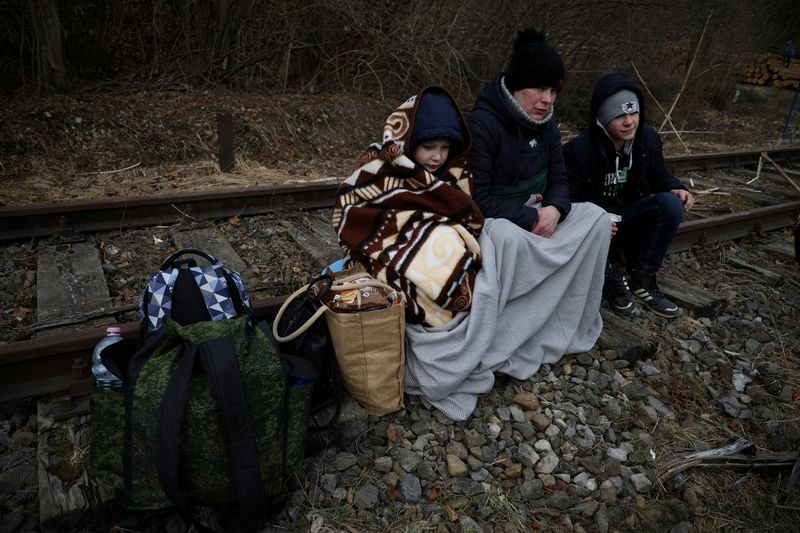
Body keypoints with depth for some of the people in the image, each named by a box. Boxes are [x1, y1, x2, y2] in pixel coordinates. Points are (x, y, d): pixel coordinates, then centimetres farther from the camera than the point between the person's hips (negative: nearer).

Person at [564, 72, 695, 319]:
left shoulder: (647, 138, -6)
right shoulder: (578, 150, -21)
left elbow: (659, 175, 10)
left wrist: (676, 188, -13)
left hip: (628, 219, 4)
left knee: (671, 204, -24)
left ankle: (642, 280, -12)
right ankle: (612, 276, -4)